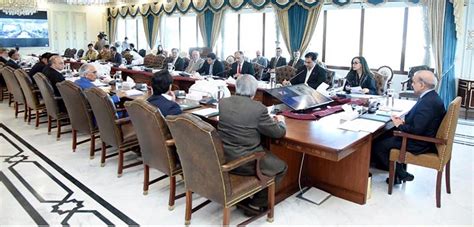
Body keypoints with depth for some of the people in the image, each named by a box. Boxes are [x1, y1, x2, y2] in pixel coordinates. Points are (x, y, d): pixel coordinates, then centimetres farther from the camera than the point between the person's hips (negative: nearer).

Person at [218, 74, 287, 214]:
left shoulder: (222, 102, -2)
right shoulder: (258, 108, -18)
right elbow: (279, 133, -6)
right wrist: (280, 121, 16)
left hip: (223, 158, 7)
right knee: (281, 167, 16)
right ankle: (258, 202, 18)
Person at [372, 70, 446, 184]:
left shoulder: (428, 102, -27)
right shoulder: (431, 97, 4)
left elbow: (416, 130, -29)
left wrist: (400, 125, -13)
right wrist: (404, 121, 0)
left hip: (420, 144, -10)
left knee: (378, 146, -7)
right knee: (385, 135, 17)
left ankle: (401, 175, 8)